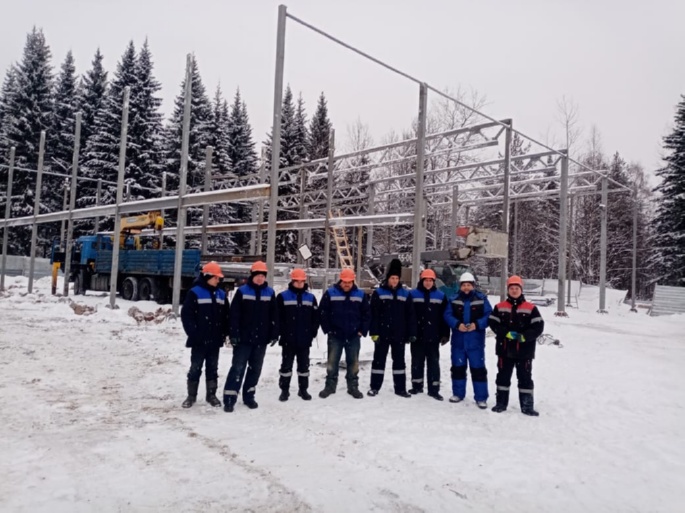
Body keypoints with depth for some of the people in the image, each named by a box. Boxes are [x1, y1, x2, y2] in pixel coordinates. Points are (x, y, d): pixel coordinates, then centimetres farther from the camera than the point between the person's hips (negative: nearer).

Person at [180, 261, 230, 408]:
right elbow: (186, 315, -11)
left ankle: (211, 395, 24)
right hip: (199, 340, -5)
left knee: (212, 368, 13)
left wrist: (224, 333, 5)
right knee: (195, 368, 5)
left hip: (215, 340, 5)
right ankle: (191, 396, 18)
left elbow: (226, 316, 13)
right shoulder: (195, 293, -9)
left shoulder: (221, 294, 9)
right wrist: (193, 334, -14)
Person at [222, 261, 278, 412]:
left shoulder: (270, 293, 5)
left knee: (255, 368, 11)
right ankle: (229, 399, 0)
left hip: (261, 338, 4)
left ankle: (249, 396, 23)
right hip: (244, 338, -3)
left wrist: (274, 334, 4)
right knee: (238, 367, -4)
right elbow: (234, 314, -6)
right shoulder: (242, 291, -4)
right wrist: (234, 334, -11)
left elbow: (274, 315, 8)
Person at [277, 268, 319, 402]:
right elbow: (278, 316, -4)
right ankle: (284, 390, 16)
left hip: (305, 339, 3)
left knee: (304, 365, 11)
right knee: (286, 365, 6)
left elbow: (316, 317, 8)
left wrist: (312, 333, 0)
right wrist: (282, 333, -8)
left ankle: (303, 389, 22)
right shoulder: (283, 296, -2)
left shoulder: (310, 297, 7)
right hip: (288, 339, -2)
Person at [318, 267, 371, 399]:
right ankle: (330, 386, 17)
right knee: (332, 362, 5)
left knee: (353, 362, 9)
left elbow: (366, 314, 6)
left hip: (354, 336, 2)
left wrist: (362, 330, 0)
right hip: (335, 335, -1)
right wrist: (327, 329, -5)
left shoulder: (360, 295, 2)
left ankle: (353, 387, 20)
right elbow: (322, 312, -2)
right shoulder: (330, 293, -4)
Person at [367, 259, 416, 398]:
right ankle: (375, 387, 15)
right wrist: (374, 332, -11)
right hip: (382, 333, -2)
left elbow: (410, 315, 6)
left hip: (399, 334, 3)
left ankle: (400, 388, 19)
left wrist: (412, 333, 1)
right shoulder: (378, 293, -3)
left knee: (399, 361, 10)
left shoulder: (405, 294, 5)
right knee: (379, 360, 6)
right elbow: (373, 315, -6)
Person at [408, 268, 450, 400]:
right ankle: (417, 386, 21)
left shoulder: (441, 296, 4)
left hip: (433, 336, 1)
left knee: (433, 363, 5)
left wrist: (445, 334, 1)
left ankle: (434, 389, 11)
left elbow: (445, 317, 4)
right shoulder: (413, 294, 0)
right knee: (417, 361, 10)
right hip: (417, 335, 0)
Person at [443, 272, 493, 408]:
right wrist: (457, 324, -17)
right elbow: (448, 315, -1)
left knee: (478, 368, 1)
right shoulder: (454, 300, 3)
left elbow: (489, 316, -5)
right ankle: (458, 393, 27)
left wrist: (477, 324, -19)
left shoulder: (481, 299, -2)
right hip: (458, 340, 2)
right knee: (457, 367, 12)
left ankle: (481, 397, 11)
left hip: (475, 341, -2)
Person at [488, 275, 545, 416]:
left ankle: (527, 406, 15)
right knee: (503, 376, 11)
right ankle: (501, 403, 22)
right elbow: (493, 323, -4)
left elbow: (538, 327, -6)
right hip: (505, 349, 1)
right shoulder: (500, 307, 3)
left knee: (525, 378, 6)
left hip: (524, 351, -1)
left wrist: (524, 336, -18)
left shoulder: (531, 308, 0)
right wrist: (507, 334, -17)